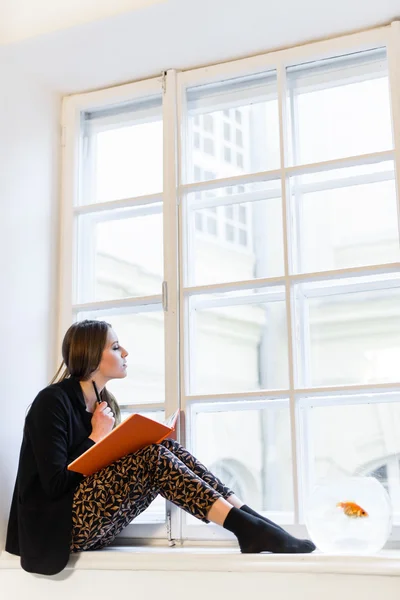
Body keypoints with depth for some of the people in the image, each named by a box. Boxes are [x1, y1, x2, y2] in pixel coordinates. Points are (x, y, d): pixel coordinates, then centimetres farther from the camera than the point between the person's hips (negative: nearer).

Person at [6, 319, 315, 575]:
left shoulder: (102, 401, 12)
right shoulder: (53, 402, -12)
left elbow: (106, 466, 12)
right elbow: (56, 484, -18)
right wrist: (96, 437, -12)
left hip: (92, 519, 8)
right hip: (59, 526, -7)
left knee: (166, 448, -12)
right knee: (152, 456, -26)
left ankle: (250, 519, -23)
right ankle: (246, 528, -32)